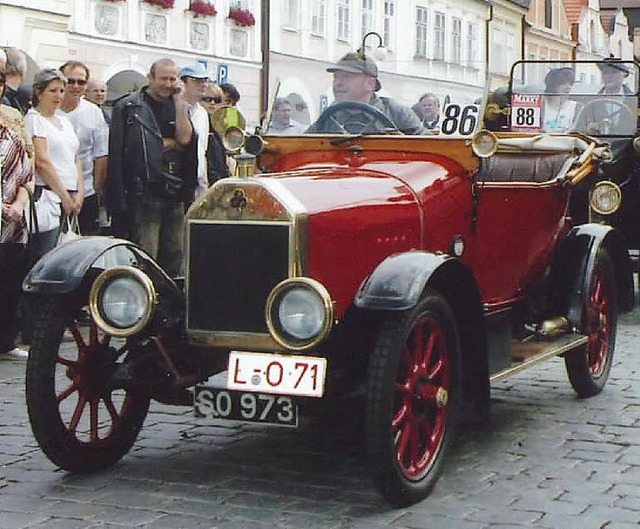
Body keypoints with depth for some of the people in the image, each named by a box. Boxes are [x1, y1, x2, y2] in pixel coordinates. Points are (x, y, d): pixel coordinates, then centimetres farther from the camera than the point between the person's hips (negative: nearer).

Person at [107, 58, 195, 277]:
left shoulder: (180, 107, 15)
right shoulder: (127, 107, 1)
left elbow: (185, 139, -3)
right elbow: (116, 153, -5)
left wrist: (179, 102, -5)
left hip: (175, 194, 5)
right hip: (144, 193, -5)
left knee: (175, 257, 10)